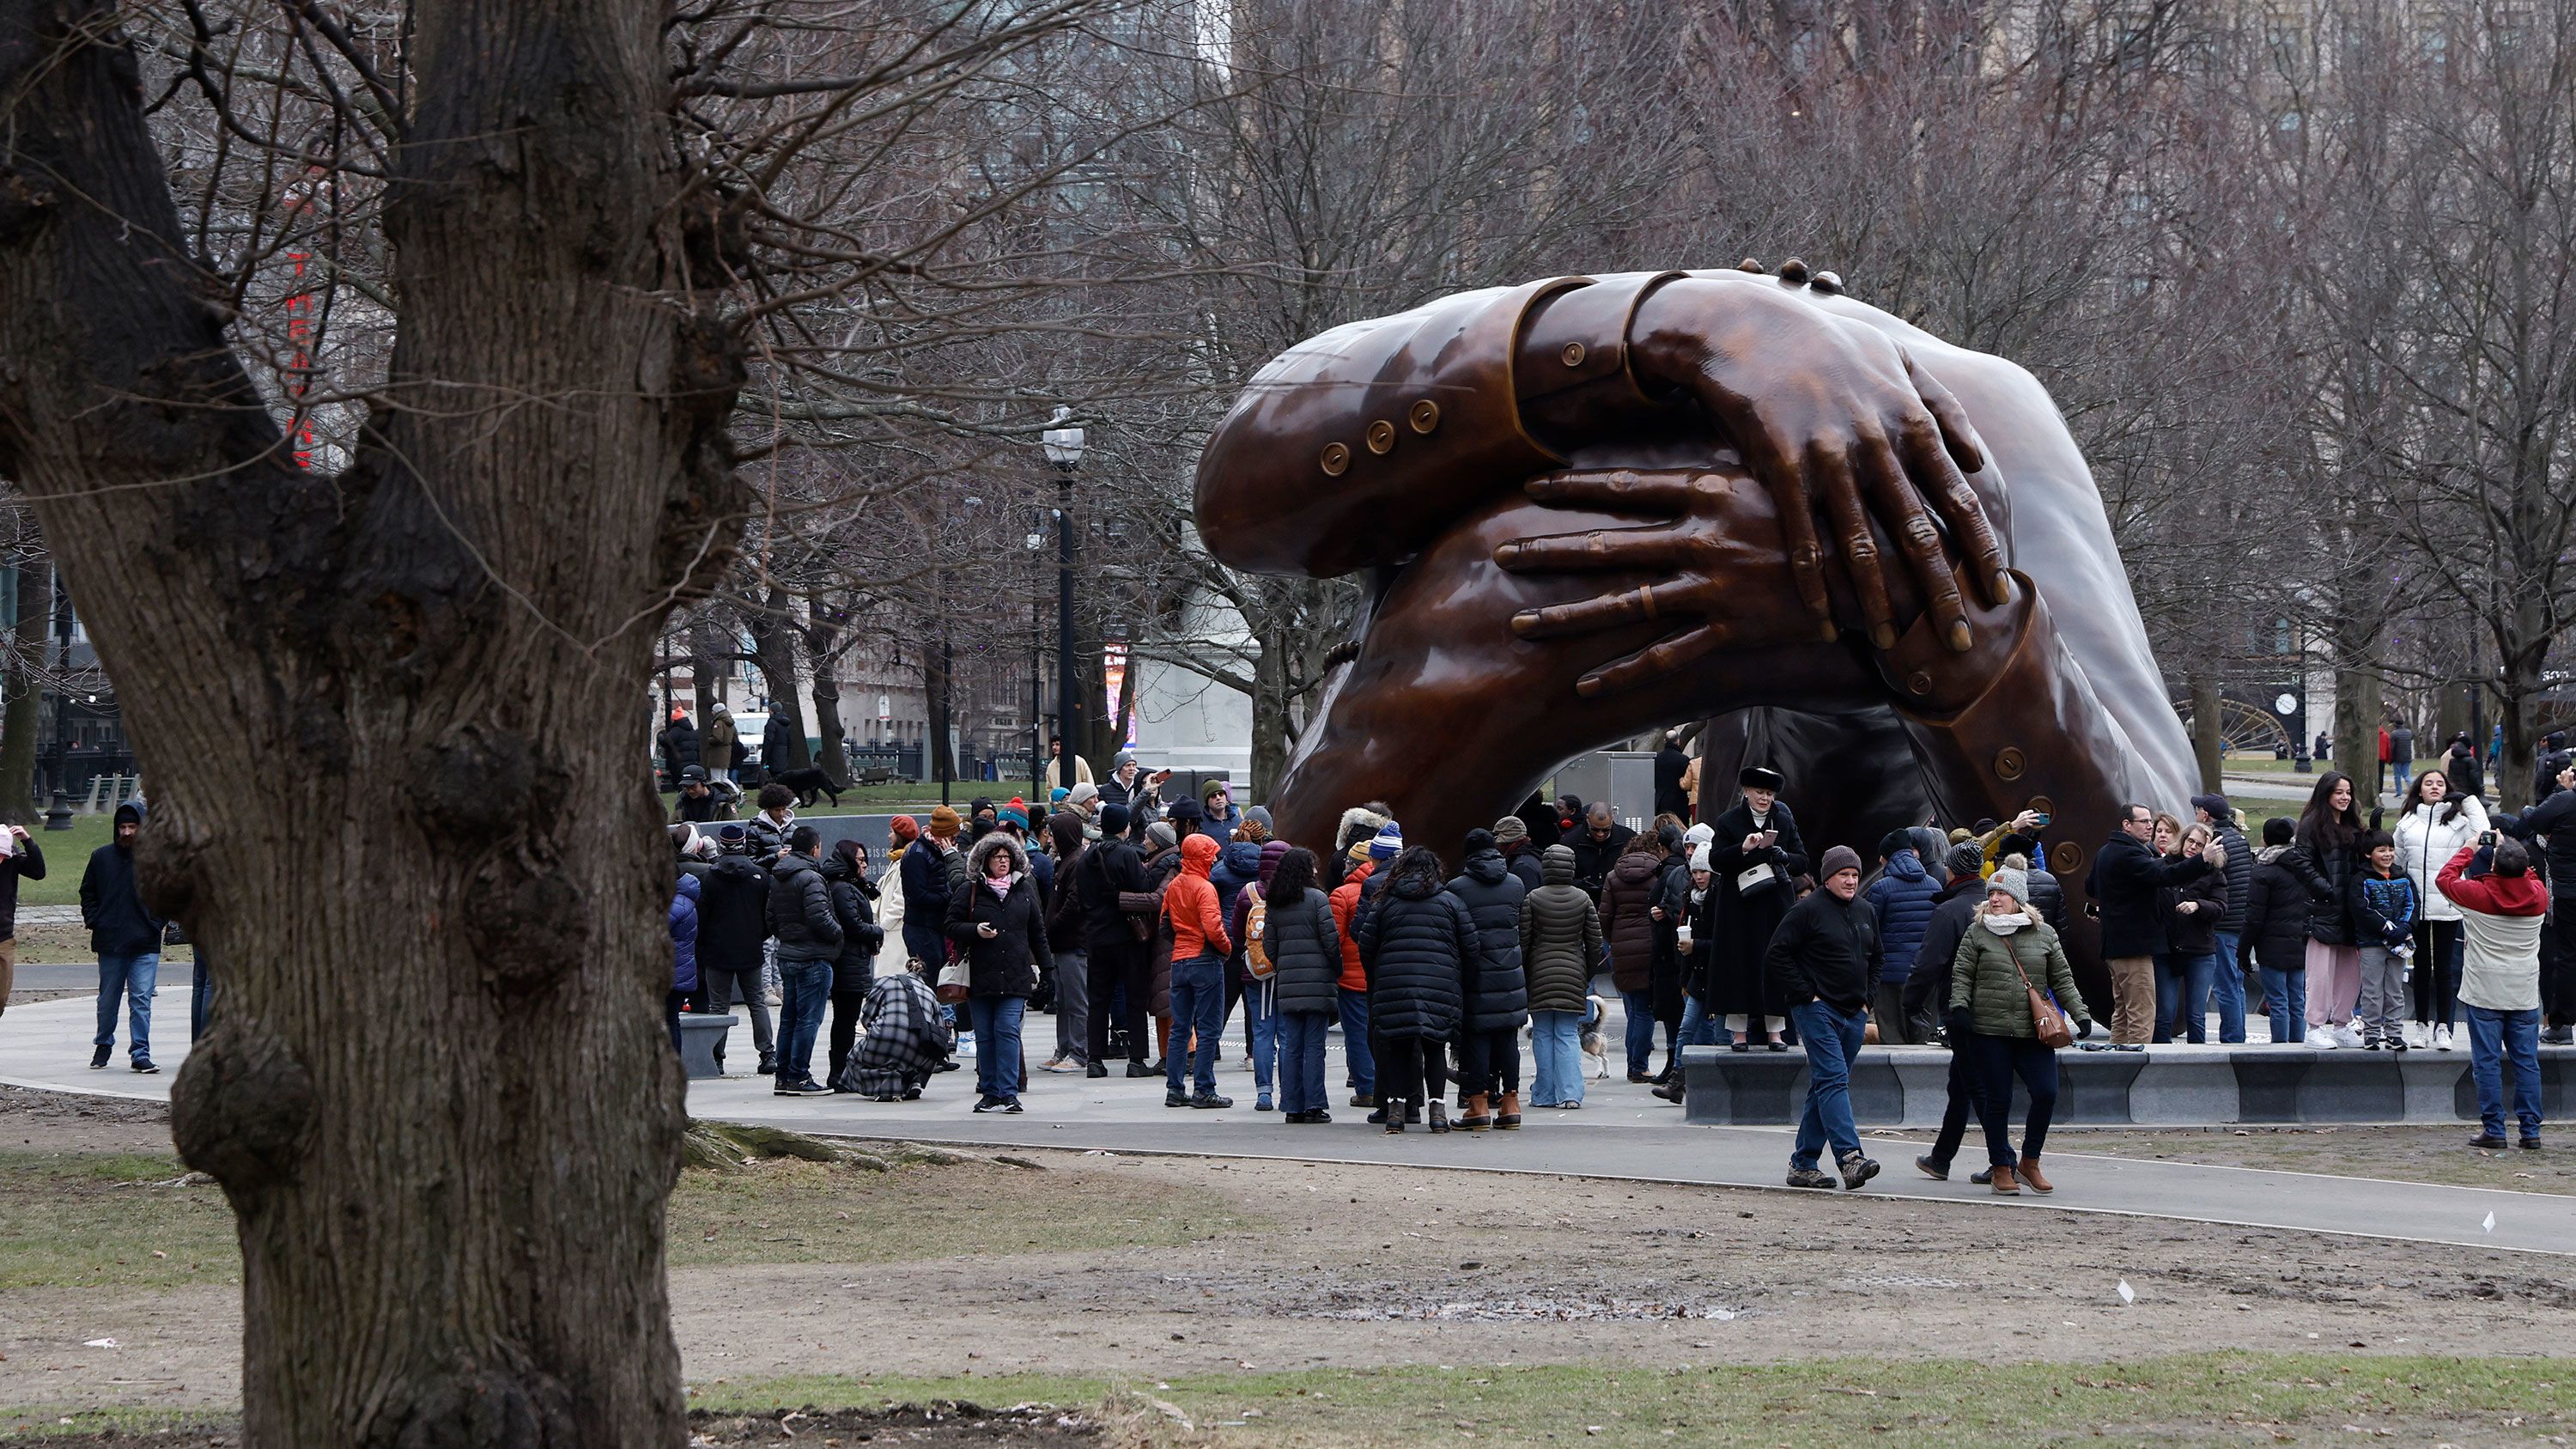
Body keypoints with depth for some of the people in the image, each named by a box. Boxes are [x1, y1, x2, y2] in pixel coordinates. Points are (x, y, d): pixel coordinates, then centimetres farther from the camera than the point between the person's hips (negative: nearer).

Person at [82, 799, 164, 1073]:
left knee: (141, 999, -6)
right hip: (109, 943, 2)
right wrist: (94, 921, 2)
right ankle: (103, 1046, 30)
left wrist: (157, 924, -1)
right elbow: (87, 893, 14)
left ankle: (140, 1053, -4)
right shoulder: (102, 857, 5)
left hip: (145, 945, -2)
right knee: (108, 999, 12)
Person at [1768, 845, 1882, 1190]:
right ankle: (1850, 1157, -30)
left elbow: (1875, 958, 27)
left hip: (1853, 1014, 7)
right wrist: (1807, 994, -12)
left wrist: (1867, 999, 15)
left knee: (1825, 1086, 9)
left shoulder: (1865, 912, 14)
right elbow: (1776, 955, -11)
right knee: (1833, 1080, -18)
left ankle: (1802, 1164, 14)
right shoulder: (1808, 911, -8)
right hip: (1817, 1009, -7)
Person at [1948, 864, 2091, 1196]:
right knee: (1997, 1100, 0)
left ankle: (2029, 1162, 8)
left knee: (2046, 1093, -10)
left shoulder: (2044, 935, 10)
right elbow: (1961, 975, 5)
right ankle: (2002, 1168, 12)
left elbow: (2062, 979, 13)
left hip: (2033, 1032, 1)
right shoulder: (1977, 933, 6)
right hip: (1989, 1031, -1)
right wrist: (1959, 1006, -11)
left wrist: (2080, 1014, 5)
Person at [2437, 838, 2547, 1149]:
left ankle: (2493, 1129, 0)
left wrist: (2469, 851, 16)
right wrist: (2511, 853, 26)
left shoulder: (2478, 894, -14)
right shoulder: (2538, 896, -5)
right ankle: (2531, 1129, 7)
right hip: (2525, 992, 3)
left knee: (2487, 1061, 2)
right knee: (2527, 1060, 7)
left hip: (2485, 992, -3)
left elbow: (2445, 878, 4)